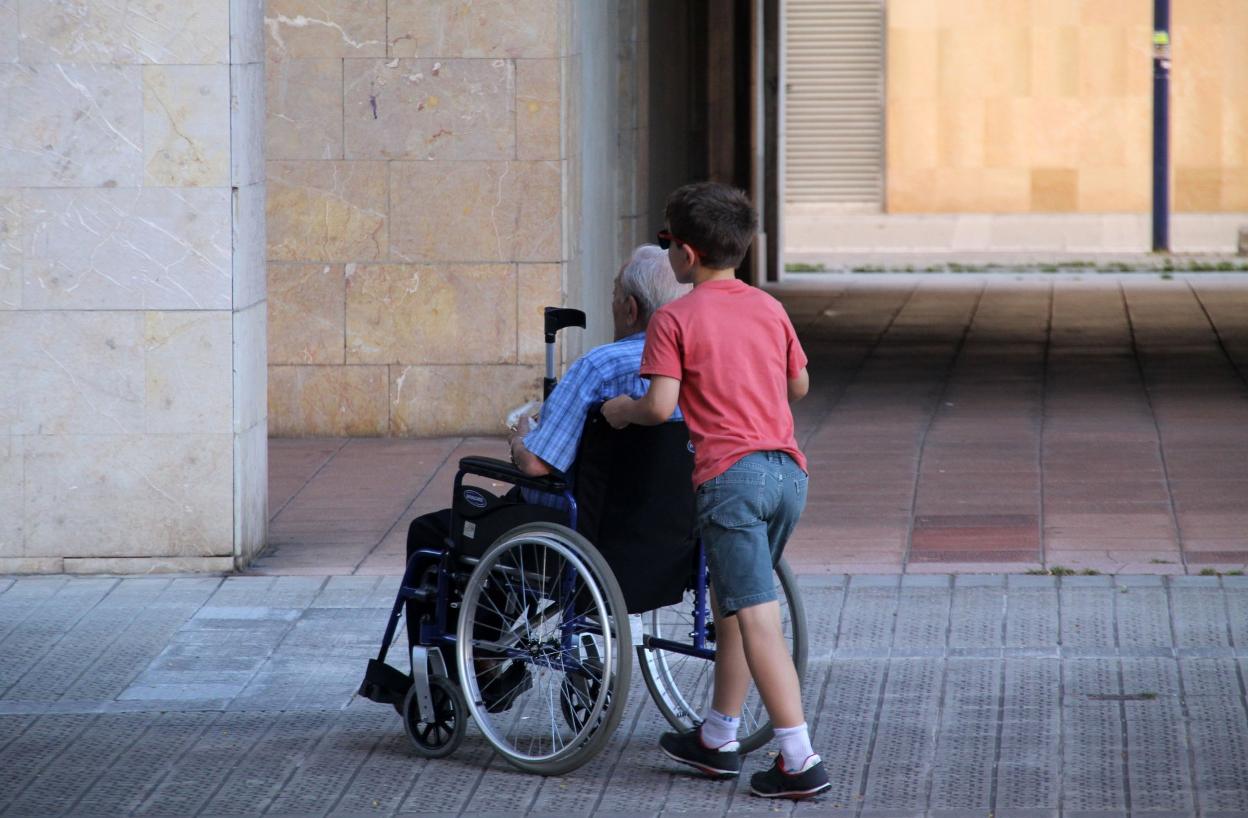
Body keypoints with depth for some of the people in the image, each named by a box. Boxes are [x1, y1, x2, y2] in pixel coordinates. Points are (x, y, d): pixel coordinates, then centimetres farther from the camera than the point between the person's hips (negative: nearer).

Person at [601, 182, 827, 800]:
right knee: (732, 603, 21)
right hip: (788, 471, 7)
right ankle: (718, 738, 30)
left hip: (731, 476, -7)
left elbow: (660, 406, -12)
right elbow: (799, 385, 22)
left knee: (757, 620, -8)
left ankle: (800, 761, -14)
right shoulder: (769, 309, 13)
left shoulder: (675, 320, -5)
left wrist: (620, 411, 9)